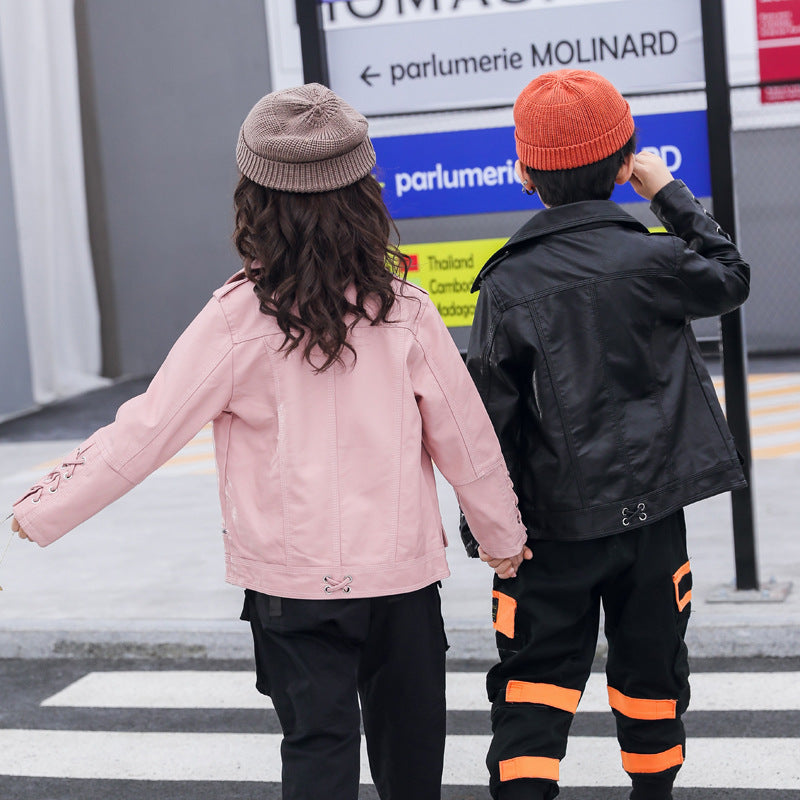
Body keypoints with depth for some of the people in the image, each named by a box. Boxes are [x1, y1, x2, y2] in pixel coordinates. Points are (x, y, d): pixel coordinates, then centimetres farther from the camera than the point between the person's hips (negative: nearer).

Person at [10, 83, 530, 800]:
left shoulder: (240, 318, -13)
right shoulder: (404, 309, -7)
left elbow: (147, 431, -11)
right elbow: (465, 435, 1)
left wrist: (39, 511, 0)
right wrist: (504, 534, 18)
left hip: (294, 580, -2)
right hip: (403, 568, 2)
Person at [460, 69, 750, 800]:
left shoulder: (508, 285, -8)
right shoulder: (651, 260, -8)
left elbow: (490, 414, -7)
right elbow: (730, 279, 12)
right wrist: (672, 194, 16)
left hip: (552, 521, -1)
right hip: (650, 509, 1)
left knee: (535, 673, 4)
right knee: (650, 664, 17)